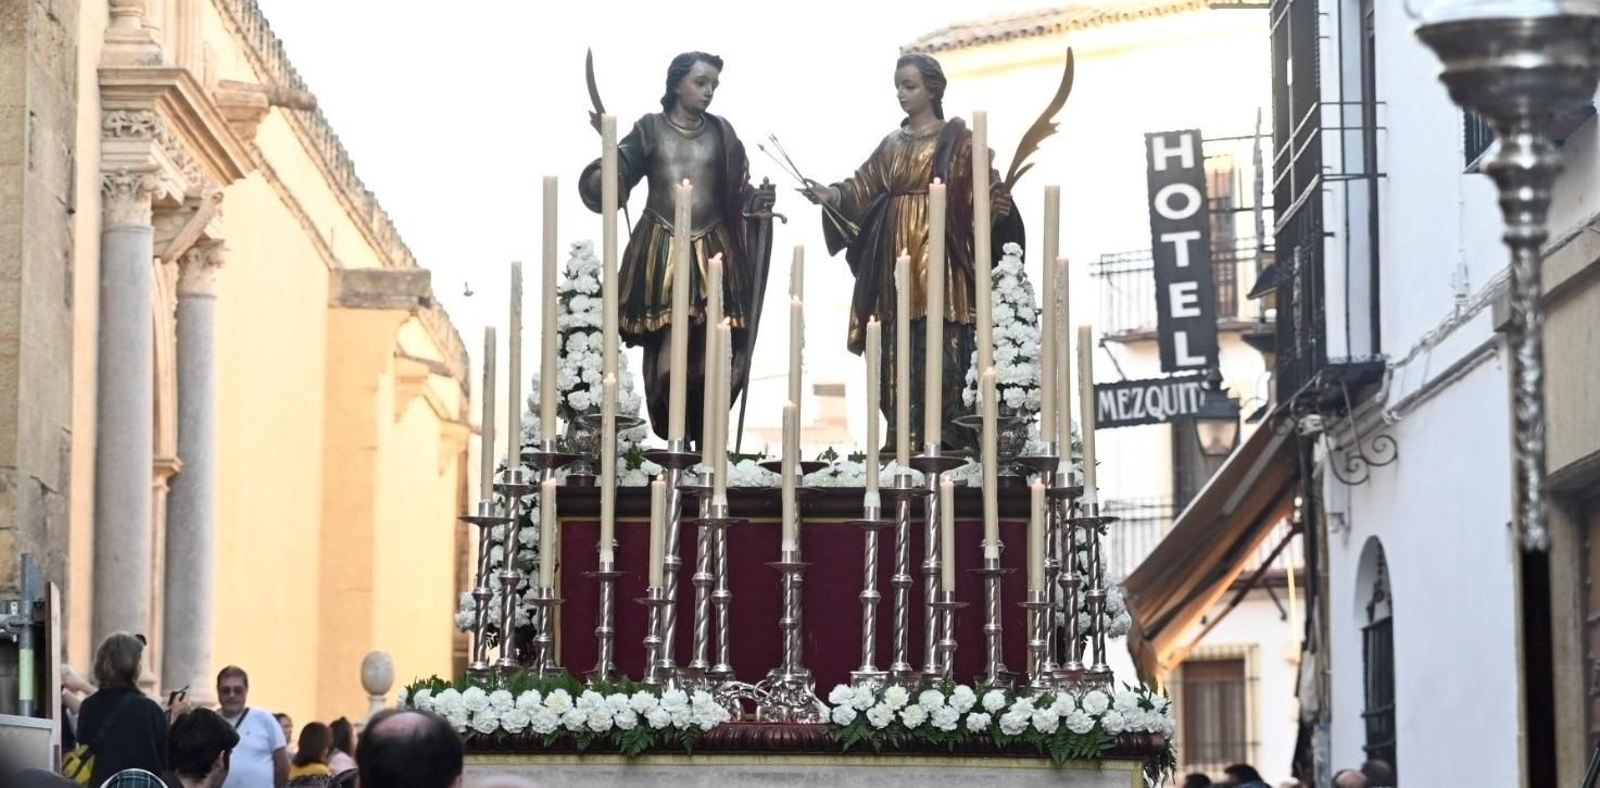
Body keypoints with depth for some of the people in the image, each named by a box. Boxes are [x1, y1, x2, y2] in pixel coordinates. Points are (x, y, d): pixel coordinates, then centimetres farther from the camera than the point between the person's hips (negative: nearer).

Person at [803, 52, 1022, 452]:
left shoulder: (959, 139, 2)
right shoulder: (892, 145, 18)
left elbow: (985, 188, -6)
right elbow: (863, 187, 10)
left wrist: (996, 206, -28)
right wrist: (830, 195, -9)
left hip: (939, 257, -5)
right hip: (896, 258, 5)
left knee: (943, 351, -10)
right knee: (898, 355, 1)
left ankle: (949, 444, -9)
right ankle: (905, 446, 4)